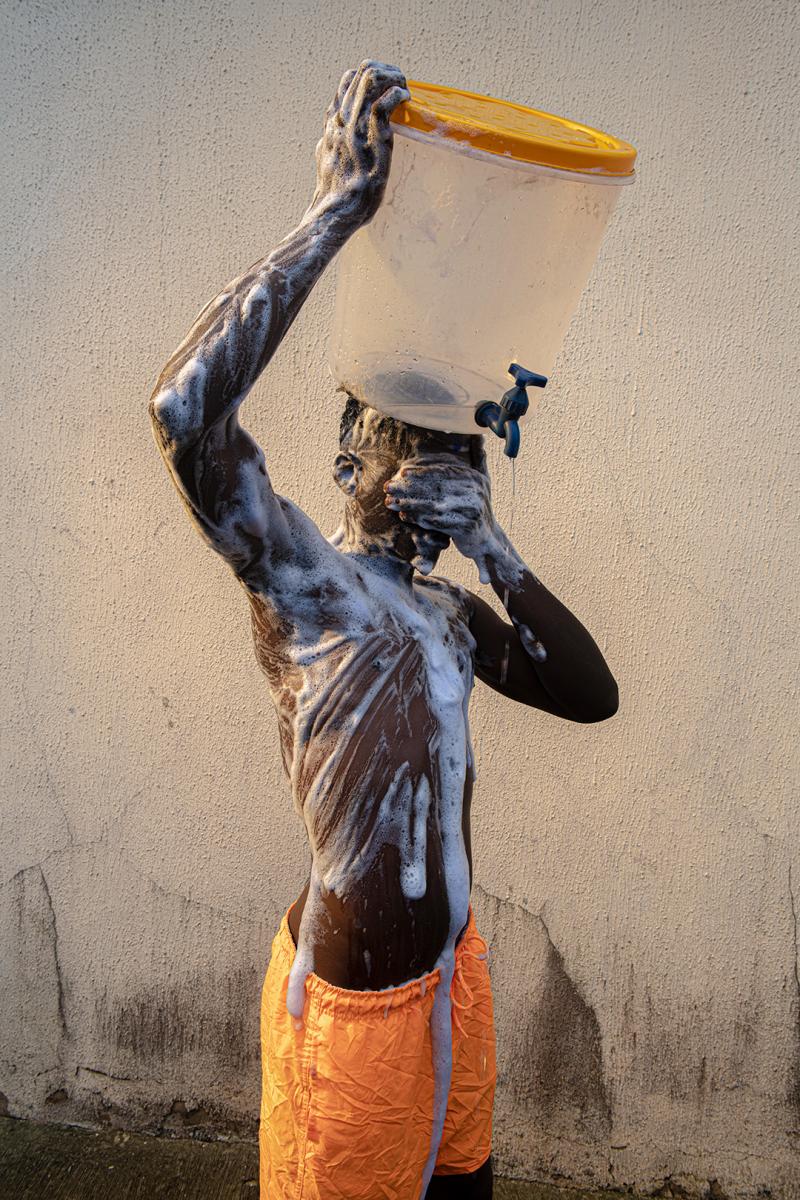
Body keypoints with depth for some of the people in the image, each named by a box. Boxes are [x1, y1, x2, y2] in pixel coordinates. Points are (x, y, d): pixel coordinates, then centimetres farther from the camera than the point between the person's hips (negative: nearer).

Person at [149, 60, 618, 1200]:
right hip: (352, 997, -7)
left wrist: (496, 553, -10)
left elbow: (591, 694, 2)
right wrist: (339, 207, -30)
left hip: (454, 967, 7)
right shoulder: (295, 572, -16)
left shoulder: (448, 613, 7)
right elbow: (186, 407, -34)